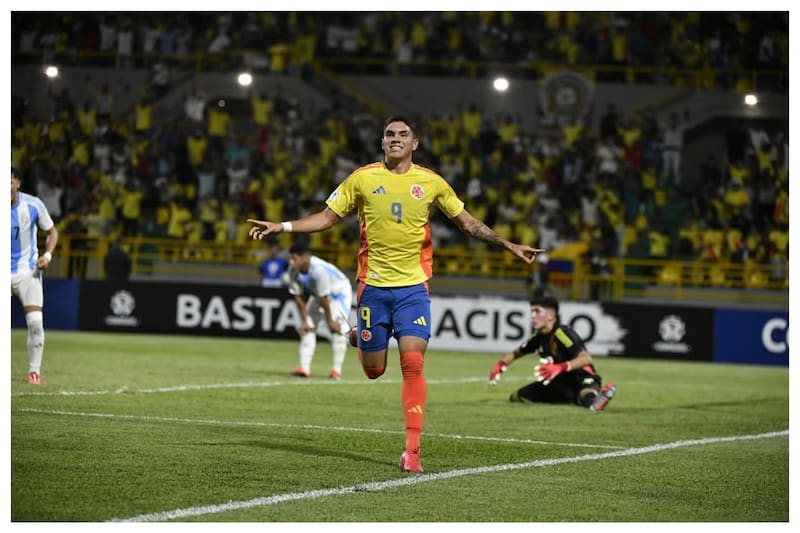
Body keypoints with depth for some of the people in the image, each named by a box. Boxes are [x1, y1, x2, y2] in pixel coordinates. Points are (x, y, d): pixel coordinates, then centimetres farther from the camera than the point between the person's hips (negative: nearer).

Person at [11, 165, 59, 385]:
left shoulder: (33, 205, -7)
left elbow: (51, 231, 7)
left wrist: (47, 255, -10)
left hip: (28, 272, 0)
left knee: (35, 322, -12)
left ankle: (34, 369, 3)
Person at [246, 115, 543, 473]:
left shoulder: (431, 182, 2)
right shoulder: (362, 178, 1)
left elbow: (467, 222, 12)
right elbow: (327, 218, 6)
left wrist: (509, 246, 6)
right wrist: (282, 227, -5)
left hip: (413, 287, 0)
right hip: (373, 285, 0)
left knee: (413, 364, -14)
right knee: (374, 371, 4)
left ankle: (412, 450, -10)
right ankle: (358, 338, 42)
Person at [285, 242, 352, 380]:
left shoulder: (318, 270, -40)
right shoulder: (293, 270, -19)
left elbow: (324, 298, -31)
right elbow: (298, 297, -12)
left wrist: (329, 321, -22)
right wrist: (304, 321, -11)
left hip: (339, 292, -7)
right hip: (317, 295, 7)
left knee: (337, 329, -18)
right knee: (307, 328, 0)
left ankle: (336, 370, -14)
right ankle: (304, 368, 0)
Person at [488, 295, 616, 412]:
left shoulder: (562, 333, -21)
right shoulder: (538, 336, 4)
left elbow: (586, 359, -33)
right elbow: (516, 353, 21)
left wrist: (560, 367, -47)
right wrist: (500, 365, 0)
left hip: (581, 378, -9)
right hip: (561, 383, 9)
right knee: (517, 397, 2)